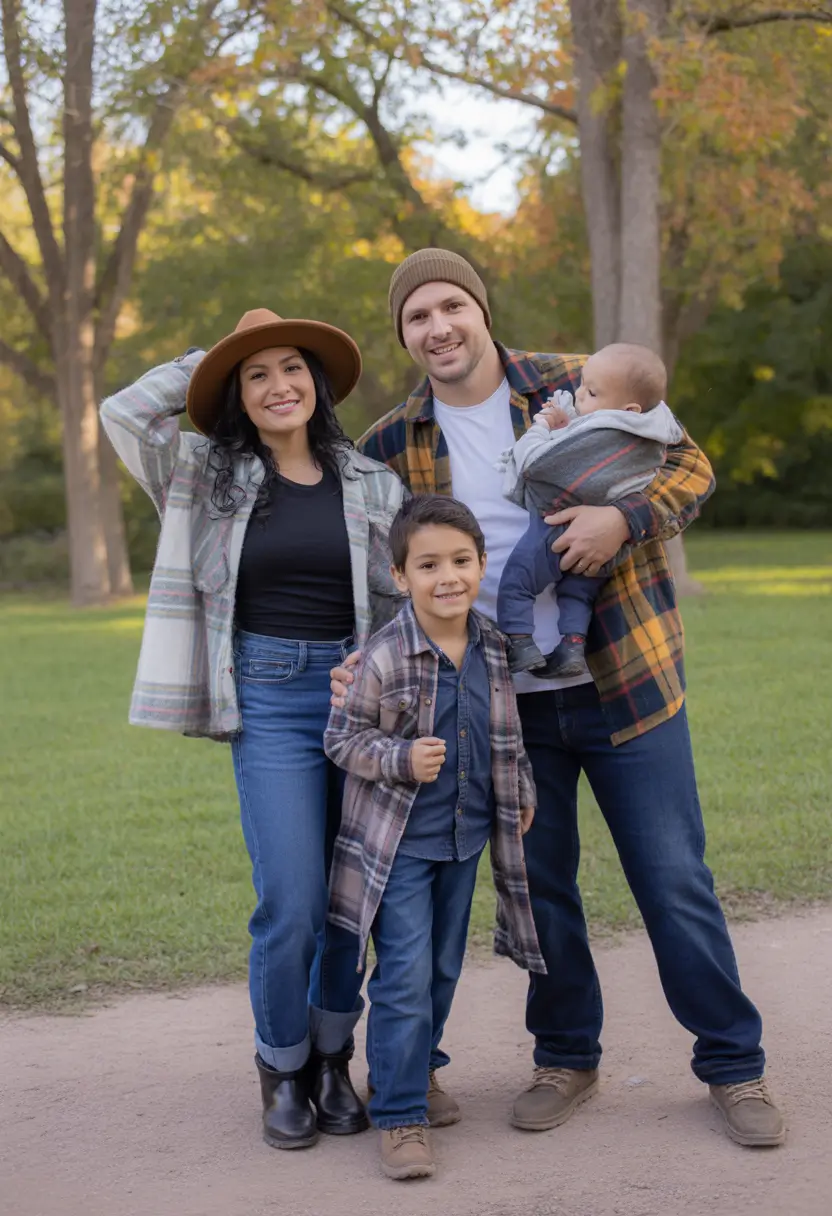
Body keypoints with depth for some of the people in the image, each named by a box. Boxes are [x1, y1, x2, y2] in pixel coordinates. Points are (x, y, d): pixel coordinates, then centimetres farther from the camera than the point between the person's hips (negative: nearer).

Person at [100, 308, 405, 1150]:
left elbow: (407, 603, 8)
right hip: (268, 703, -1)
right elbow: (124, 411, -1)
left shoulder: (370, 485, 9)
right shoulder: (210, 476, 8)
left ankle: (332, 1060, 23)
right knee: (291, 904, -8)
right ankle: (281, 1069, 14)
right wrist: (207, 359, 7)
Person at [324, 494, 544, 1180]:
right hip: (399, 841, -6)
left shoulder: (493, 649, -1)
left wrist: (520, 795, 19)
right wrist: (403, 758, -25)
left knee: (443, 968, 18)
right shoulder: (385, 659, -18)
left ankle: (417, 1068, 39)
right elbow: (342, 739, -11)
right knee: (405, 978, -8)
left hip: (465, 838, 6)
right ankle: (400, 1117, 0)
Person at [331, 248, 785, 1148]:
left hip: (623, 682, -2)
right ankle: (566, 1058, 31)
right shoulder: (390, 447, 3)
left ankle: (732, 1065, 18)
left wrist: (625, 518, -21)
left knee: (674, 881, 3)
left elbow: (689, 464, -1)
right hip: (505, 706, 2)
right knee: (538, 887, 12)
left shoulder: (579, 388, -3)